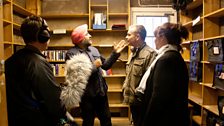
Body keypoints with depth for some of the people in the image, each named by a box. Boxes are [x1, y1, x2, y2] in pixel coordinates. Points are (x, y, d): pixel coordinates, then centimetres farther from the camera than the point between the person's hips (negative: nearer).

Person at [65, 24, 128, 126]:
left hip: (101, 92, 6)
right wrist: (93, 66, -18)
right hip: (87, 95, -6)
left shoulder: (93, 49, 7)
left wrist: (115, 53, 2)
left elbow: (105, 65, 12)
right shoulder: (71, 54, -14)